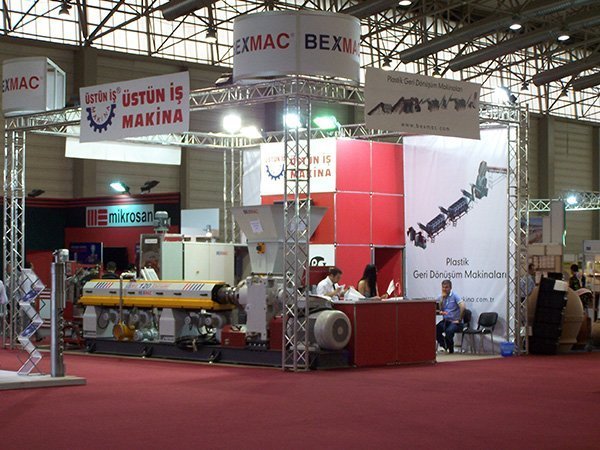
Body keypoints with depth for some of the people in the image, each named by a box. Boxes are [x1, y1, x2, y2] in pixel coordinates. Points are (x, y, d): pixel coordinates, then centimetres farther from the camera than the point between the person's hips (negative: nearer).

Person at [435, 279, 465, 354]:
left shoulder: (454, 296, -7)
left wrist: (459, 320, -16)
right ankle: (443, 346, -4)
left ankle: (451, 350, -10)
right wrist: (442, 297, -9)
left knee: (449, 331, -35)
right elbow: (439, 309, -3)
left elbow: (462, 307, -18)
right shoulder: (440, 297, 9)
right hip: (445, 320, 5)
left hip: (455, 321, -5)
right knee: (435, 329, -25)